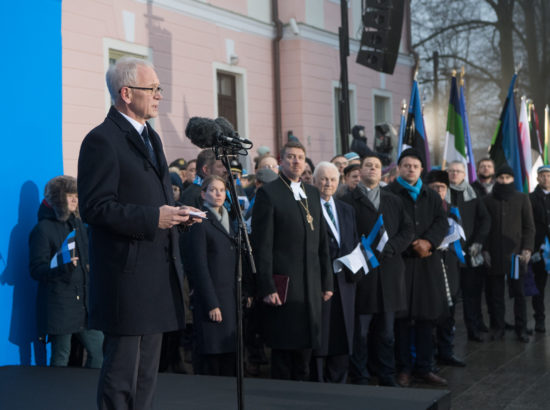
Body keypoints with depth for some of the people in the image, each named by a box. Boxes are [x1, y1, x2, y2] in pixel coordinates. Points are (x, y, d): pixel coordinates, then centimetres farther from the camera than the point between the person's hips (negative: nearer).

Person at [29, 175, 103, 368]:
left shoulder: (79, 225, 16)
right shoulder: (43, 228, -7)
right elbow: (36, 270, -14)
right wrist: (61, 266, -29)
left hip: (83, 300, 7)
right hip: (58, 305, -7)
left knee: (98, 350, 5)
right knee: (61, 356, -2)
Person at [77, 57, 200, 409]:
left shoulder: (152, 137, 18)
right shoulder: (102, 140, -11)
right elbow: (95, 207, -18)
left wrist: (177, 214, 6)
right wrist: (153, 218, -22)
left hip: (158, 274, 9)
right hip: (127, 275, -9)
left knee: (147, 372, 15)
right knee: (121, 371, -2)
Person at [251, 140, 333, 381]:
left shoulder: (313, 193, 15)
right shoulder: (268, 193, -4)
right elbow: (262, 245, -9)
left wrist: (327, 281, 13)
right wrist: (266, 287, -14)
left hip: (311, 286, 6)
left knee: (306, 344, 11)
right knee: (283, 349, 0)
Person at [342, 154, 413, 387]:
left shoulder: (394, 201, 17)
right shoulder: (348, 201, 4)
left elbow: (408, 230, 7)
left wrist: (387, 248, -8)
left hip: (390, 270, 4)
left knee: (387, 331, 9)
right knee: (361, 331, 0)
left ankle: (388, 378, 17)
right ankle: (360, 379, 9)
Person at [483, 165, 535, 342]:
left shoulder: (522, 198, 6)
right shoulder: (488, 200, 8)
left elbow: (529, 226, 5)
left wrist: (527, 248, -7)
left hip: (516, 253, -1)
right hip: (494, 254, 1)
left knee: (519, 292, 2)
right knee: (496, 293, 3)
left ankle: (521, 328, 10)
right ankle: (497, 327, 12)